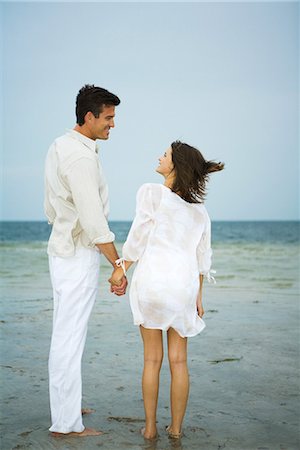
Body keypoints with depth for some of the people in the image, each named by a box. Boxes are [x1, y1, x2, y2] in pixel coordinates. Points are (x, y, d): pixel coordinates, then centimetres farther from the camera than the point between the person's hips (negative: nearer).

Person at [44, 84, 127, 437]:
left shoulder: (59, 147, 11)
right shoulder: (81, 157, -21)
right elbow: (94, 220, -24)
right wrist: (119, 266, -19)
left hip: (61, 248, 10)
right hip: (79, 257, -10)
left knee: (66, 335, 19)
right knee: (69, 339, -3)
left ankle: (65, 404, 32)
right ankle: (65, 423, 6)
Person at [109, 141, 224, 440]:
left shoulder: (150, 192, -3)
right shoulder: (199, 209, 12)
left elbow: (139, 235, -8)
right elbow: (203, 256, 13)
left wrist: (120, 268, 2)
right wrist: (198, 296, 19)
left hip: (151, 278, -3)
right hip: (184, 283, 3)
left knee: (152, 358, 8)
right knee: (178, 359, 11)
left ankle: (150, 427, 15)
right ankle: (176, 427, 18)